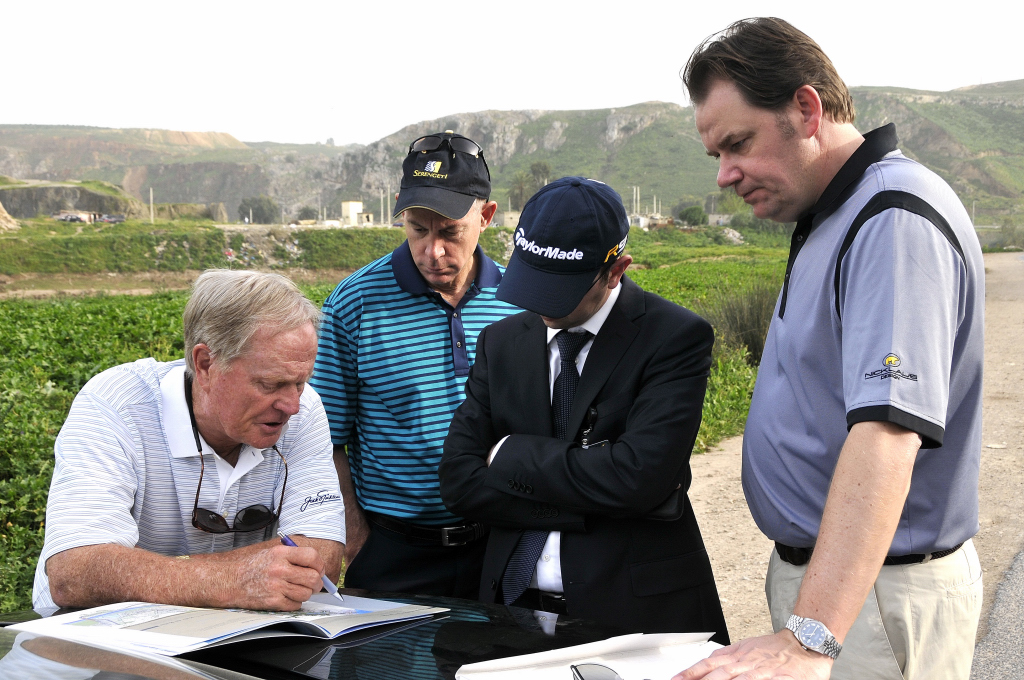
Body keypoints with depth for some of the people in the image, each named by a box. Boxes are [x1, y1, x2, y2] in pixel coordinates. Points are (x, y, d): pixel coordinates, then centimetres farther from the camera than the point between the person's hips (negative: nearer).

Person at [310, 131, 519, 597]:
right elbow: (327, 440, -4)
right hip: (393, 552, -2)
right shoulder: (353, 303, -6)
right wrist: (353, 532, -8)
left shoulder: (519, 299, 2)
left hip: (500, 541, 2)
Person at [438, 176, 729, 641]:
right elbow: (459, 482, -4)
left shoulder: (676, 337, -11)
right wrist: (592, 502, -14)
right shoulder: (502, 342, 3)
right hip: (516, 604, 4)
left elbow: (639, 477, -23)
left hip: (638, 615, -4)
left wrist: (511, 456, -12)